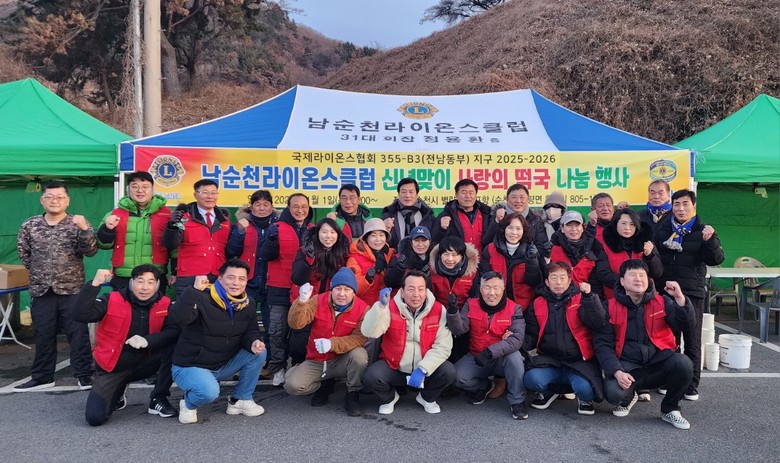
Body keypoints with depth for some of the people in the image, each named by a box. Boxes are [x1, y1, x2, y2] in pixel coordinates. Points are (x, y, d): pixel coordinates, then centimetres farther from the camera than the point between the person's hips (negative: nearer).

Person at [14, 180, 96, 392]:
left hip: (72, 289, -3)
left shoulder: (78, 224, -3)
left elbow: (91, 251, -15)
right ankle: (42, 377, 23)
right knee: (43, 335, 11)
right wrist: (38, 270, 12)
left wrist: (84, 230, -30)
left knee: (79, 333, -1)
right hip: (41, 290, 3)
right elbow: (23, 252, 19)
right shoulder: (30, 225, 5)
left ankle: (85, 375, 6)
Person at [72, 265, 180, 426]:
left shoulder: (164, 304, -8)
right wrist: (95, 283, -34)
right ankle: (118, 393, 23)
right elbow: (80, 315, -25)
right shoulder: (112, 300, -13)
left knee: (174, 346, -24)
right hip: (113, 368, -1)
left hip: (144, 363, 2)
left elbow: (174, 331, -19)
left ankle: (158, 400, -6)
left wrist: (148, 340, -33)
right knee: (95, 417, -15)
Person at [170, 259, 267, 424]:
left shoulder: (248, 304, 0)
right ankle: (188, 404, 4)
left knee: (259, 352, -13)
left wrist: (254, 342, -19)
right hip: (191, 367, -6)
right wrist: (195, 289, -42)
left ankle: (241, 399, 6)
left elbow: (251, 331, 3)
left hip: (224, 365, 6)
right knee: (210, 391, -34)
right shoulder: (202, 299, -21)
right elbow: (180, 317, -39)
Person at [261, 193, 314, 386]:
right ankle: (278, 368, 7)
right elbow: (266, 256, -9)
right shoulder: (277, 228, 0)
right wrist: (272, 239, -26)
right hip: (280, 288, -2)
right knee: (278, 330, -3)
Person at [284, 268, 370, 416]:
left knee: (359, 354, -33)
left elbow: (359, 338, -22)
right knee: (292, 385, -20)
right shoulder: (318, 301, -8)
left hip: (342, 361, -2)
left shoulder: (362, 309, -13)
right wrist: (302, 301, -37)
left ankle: (352, 396, -7)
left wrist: (332, 344, -36)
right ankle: (324, 385, 13)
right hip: (316, 362, 2)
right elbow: (296, 324, -18)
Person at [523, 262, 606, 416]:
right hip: (549, 361, 2)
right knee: (532, 378, -28)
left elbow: (598, 323, -13)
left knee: (584, 388, -30)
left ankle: (585, 398, 11)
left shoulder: (581, 299, 3)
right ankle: (548, 391, 11)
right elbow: (531, 336, 9)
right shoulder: (537, 304, 8)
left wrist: (589, 296, -24)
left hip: (579, 361, -1)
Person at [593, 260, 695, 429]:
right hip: (627, 364, -2)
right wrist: (617, 372, -19)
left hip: (659, 360, 2)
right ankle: (628, 397, 14)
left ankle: (669, 410, 0)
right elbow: (603, 343, -6)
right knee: (614, 393, -30)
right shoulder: (611, 307, -2)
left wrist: (679, 298, -23)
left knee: (683, 364, -29)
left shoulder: (662, 302, 5)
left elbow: (683, 324, -8)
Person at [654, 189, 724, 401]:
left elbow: (716, 260, -7)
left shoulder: (702, 231, 2)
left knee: (692, 340, 4)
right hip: (664, 290, 2)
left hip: (692, 292, -2)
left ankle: (691, 385, 13)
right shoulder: (662, 228, 7)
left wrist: (709, 240, -24)